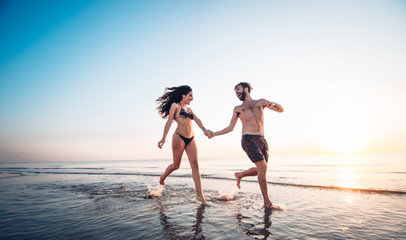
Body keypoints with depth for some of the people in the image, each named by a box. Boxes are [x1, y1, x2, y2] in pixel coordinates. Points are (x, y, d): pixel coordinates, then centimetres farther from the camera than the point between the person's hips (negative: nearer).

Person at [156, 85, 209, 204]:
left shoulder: (189, 110, 21)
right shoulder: (175, 105, 4)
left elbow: (197, 120, 3)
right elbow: (169, 122, -3)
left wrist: (204, 129, -17)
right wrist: (163, 138, -10)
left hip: (191, 139, 6)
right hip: (179, 137, -6)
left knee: (195, 166, -3)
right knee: (176, 165, 6)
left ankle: (199, 195, -2)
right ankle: (163, 177, 37)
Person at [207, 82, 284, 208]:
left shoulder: (260, 102, 19)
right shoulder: (237, 108, 17)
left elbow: (281, 110, 13)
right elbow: (230, 128, 16)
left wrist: (274, 103, -10)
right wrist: (214, 134, 5)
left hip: (262, 139, 3)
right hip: (248, 139, -3)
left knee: (260, 170, 5)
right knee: (262, 167, -16)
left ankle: (240, 174, 32)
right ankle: (267, 201, -4)